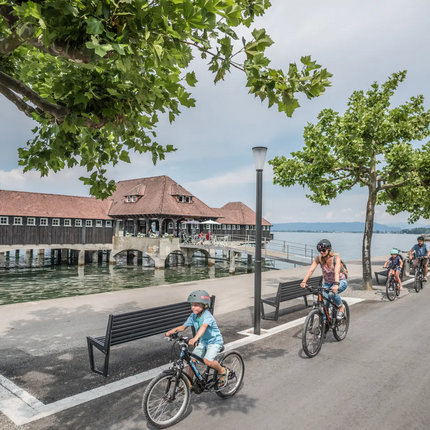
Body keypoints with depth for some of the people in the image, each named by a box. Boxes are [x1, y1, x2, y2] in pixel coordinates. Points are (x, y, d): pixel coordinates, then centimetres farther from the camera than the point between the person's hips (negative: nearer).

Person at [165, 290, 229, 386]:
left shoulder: (207, 316, -27)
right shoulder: (193, 316, -5)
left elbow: (203, 327, -45)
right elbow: (183, 327, -2)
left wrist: (195, 338, -61)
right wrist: (172, 331, -21)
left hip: (214, 341, -7)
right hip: (203, 341, 7)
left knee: (207, 361, -25)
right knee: (192, 360, -3)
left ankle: (223, 371, 2)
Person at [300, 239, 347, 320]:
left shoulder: (336, 258, -24)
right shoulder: (318, 258, -14)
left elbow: (337, 271, -40)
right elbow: (311, 270, -25)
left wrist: (336, 284, -57)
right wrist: (304, 282, -41)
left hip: (341, 282, -4)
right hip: (327, 283, 4)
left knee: (332, 293, -33)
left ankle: (341, 307, -5)